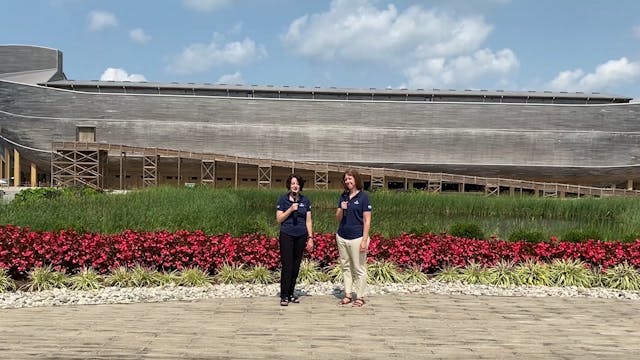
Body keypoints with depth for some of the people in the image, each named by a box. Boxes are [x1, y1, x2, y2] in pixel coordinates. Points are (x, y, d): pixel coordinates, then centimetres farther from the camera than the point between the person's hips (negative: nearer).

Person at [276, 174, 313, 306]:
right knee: (287, 265, -6)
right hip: (287, 235, -3)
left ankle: (291, 294, 17)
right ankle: (284, 296, 0)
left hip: (301, 236, 3)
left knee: (296, 266, 7)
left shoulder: (305, 200, 8)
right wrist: (291, 209, -13)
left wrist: (310, 238, 4)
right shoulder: (283, 199, 1)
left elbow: (308, 221, 9)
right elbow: (279, 219, -2)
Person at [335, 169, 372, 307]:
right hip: (342, 237, 6)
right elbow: (338, 218, 12)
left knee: (359, 269, 1)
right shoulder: (343, 197, 10)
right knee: (346, 267, 11)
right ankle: (348, 295, 20)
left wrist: (364, 240, -14)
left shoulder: (363, 196, -5)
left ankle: (360, 297, 11)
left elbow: (367, 220, -8)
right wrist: (342, 209, -9)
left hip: (357, 238, -5)